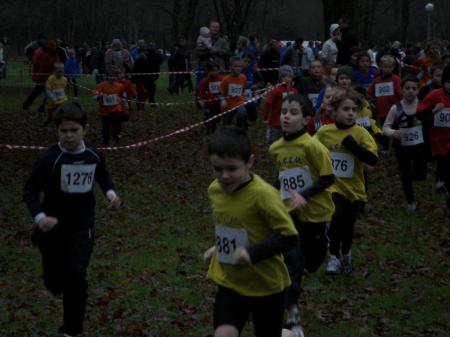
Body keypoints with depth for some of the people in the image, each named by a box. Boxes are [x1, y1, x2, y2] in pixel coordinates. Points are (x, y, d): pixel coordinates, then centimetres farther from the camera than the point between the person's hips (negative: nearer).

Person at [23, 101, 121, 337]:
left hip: (82, 226, 1)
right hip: (53, 226, -1)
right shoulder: (50, 158, -19)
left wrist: (110, 192, -3)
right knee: (54, 280, 12)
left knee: (75, 277, -11)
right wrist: (39, 217, -30)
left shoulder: (94, 155, -7)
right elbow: (30, 190, -15)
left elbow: (103, 176, 16)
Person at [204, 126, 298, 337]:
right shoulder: (214, 189, -3)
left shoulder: (263, 194, -25)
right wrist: (219, 247, 8)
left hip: (266, 284, -4)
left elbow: (289, 237, -23)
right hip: (230, 282, 4)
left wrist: (253, 253, -32)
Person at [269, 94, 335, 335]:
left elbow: (328, 178, -18)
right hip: (290, 211, 3)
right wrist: (281, 194, 5)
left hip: (315, 211, -2)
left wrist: (304, 195, -27)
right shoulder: (275, 148, -3)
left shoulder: (312, 146, -21)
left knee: (311, 262, 16)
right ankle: (292, 317, -7)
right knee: (292, 260, -13)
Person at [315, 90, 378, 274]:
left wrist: (353, 146, -30)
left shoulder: (360, 133, -11)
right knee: (337, 217, -25)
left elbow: (373, 159, -22)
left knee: (348, 224, 15)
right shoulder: (323, 132, -5)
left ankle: (346, 255, 43)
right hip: (333, 186, -1)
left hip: (354, 188, 1)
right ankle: (333, 257, -10)